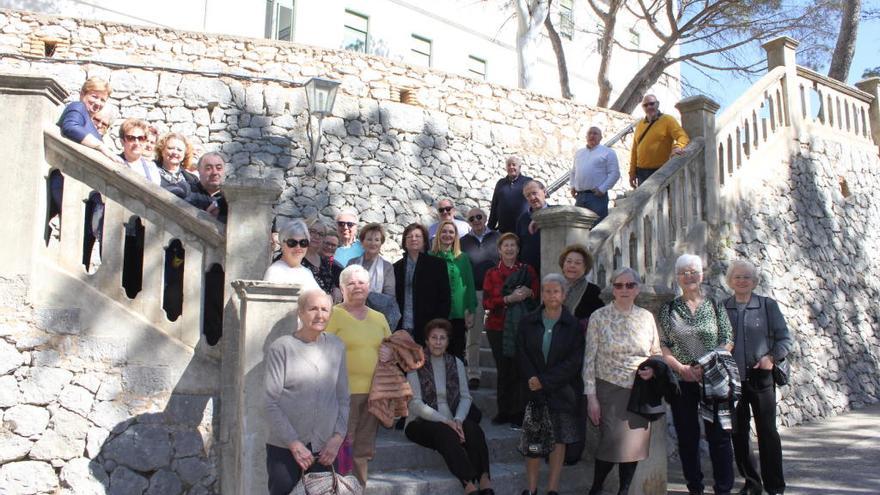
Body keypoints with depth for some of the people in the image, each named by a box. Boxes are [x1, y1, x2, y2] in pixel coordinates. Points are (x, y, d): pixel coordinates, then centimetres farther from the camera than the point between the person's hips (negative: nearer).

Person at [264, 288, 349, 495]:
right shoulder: (281, 347, -6)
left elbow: (343, 398, 10)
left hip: (326, 450, 3)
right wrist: (294, 444, -10)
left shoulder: (337, 346, 6)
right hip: (285, 449, -3)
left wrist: (338, 437, -1)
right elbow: (271, 403, -7)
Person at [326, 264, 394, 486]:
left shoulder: (379, 318, 14)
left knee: (363, 450, 14)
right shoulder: (334, 314, -4)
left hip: (373, 391, 6)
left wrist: (390, 354, 0)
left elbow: (392, 347, 24)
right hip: (344, 391, -5)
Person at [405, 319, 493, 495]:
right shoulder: (417, 365, -1)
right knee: (446, 434, -34)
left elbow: (465, 397, 7)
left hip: (451, 421, 4)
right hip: (421, 422, -4)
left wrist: (458, 419, -14)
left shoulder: (456, 363, 12)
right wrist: (445, 421, -20)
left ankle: (485, 481, -36)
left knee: (473, 429, -27)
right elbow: (415, 404, -10)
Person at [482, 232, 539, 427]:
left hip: (522, 326, -1)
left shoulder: (527, 270, 9)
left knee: (519, 369, -7)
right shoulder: (492, 273, 8)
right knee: (503, 370, 3)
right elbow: (486, 302, -1)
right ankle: (503, 411, 14)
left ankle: (518, 413, 3)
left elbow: (540, 295, 9)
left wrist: (529, 293, -13)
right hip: (498, 328, 1)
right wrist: (509, 298, -14)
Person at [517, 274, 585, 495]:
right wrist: (532, 379, -13)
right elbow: (522, 355, 3)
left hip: (562, 391, -1)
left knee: (559, 440, 4)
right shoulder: (528, 322, 6)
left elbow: (574, 362, -7)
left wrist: (545, 381, -13)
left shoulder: (573, 325, -2)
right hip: (534, 391, 1)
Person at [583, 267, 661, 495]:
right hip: (610, 390, -3)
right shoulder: (599, 317, -5)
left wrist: (653, 369, -8)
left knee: (635, 444, 7)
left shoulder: (647, 317, 4)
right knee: (611, 442, -7)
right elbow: (589, 359, -5)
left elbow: (656, 353, 14)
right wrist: (591, 396, -9)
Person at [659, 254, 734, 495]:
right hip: (681, 382, 1)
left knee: (719, 435, 0)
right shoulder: (668, 309, 5)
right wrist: (680, 367, -13)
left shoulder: (715, 307, 5)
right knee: (687, 437, 7)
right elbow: (661, 344, 1)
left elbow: (727, 342, 1)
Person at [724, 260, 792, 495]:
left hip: (761, 378, -2)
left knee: (767, 432, 1)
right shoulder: (722, 308, 4)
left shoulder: (768, 305, 1)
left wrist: (772, 357, -12)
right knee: (738, 433, 7)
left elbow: (784, 338, 3)